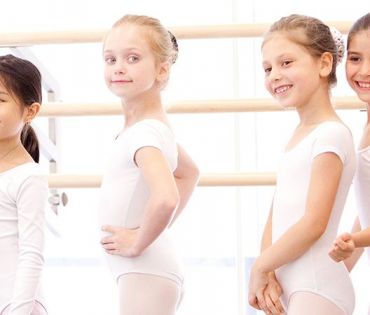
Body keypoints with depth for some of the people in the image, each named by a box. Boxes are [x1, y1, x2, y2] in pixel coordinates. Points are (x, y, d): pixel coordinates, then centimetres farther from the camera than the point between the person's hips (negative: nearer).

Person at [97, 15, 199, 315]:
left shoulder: (144, 132, -19)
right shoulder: (155, 125, 10)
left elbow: (166, 197, -38)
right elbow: (189, 172, 29)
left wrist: (138, 242, -22)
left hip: (144, 269, -11)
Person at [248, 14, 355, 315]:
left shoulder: (331, 135, -12)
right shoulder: (298, 136, 15)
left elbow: (313, 223, -18)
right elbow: (275, 221, 11)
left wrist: (260, 267, -7)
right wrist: (268, 274, -5)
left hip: (317, 289, -9)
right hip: (291, 289, 9)